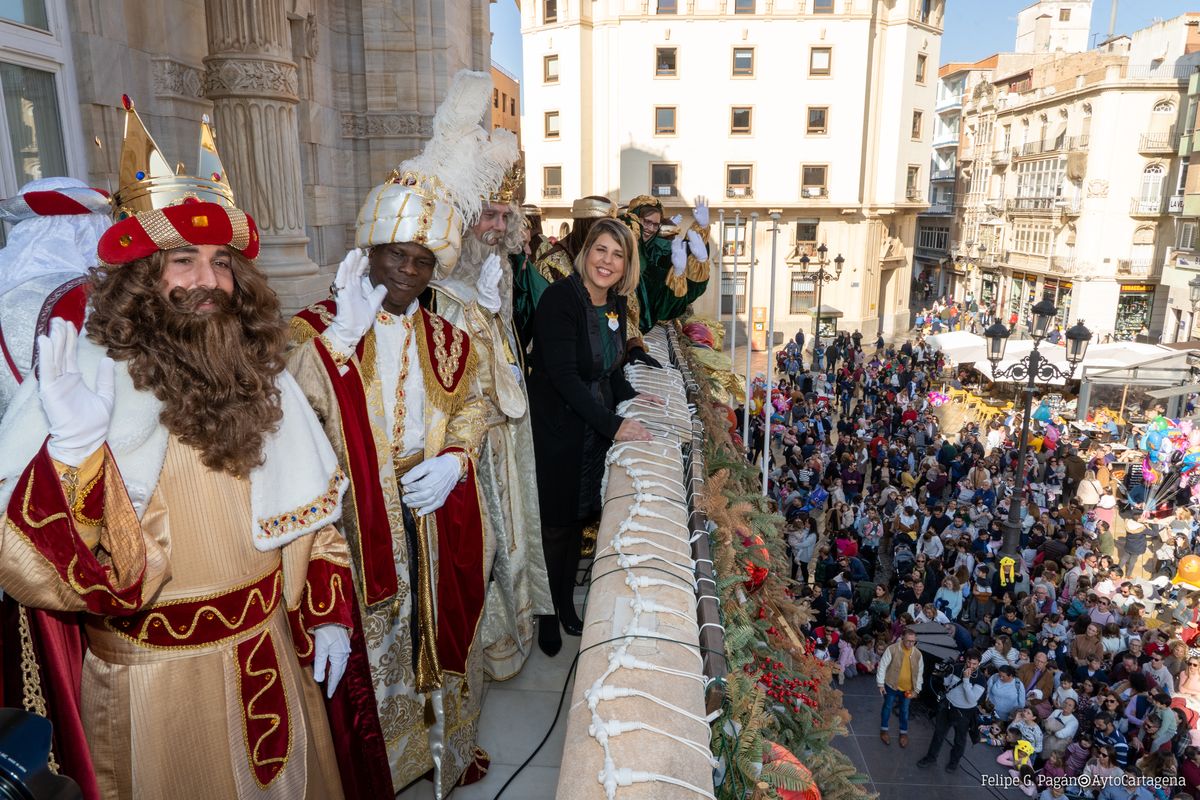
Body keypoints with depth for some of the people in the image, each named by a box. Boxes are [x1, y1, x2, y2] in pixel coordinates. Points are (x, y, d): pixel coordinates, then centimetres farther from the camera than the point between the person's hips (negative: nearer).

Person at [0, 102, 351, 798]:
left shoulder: (261, 375, -3)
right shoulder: (87, 378, -19)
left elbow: (310, 512, 5)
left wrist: (329, 613, 3)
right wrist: (76, 446, -40)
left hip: (271, 654, 4)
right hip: (153, 672, -4)